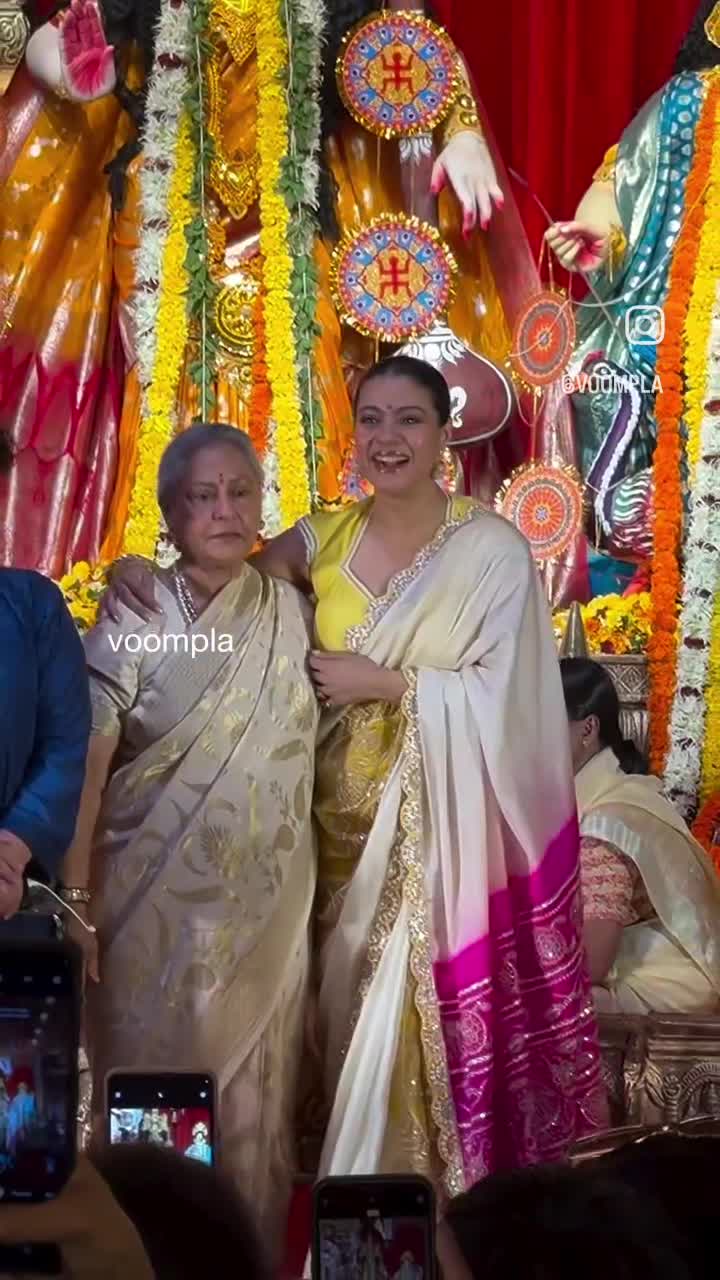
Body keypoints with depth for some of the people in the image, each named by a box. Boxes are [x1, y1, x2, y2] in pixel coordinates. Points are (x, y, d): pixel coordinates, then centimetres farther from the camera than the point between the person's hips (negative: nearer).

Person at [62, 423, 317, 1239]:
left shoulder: (291, 612, 4)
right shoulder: (133, 620, -7)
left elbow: (316, 737, 16)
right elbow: (84, 762, -11)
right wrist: (72, 898, -16)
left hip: (265, 906, 3)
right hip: (156, 903, -3)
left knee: (252, 1088, 9)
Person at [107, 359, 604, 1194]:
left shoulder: (492, 548, -6)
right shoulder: (323, 539, 7)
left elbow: (504, 696, -11)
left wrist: (386, 682, -14)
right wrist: (139, 570, -9)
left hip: (439, 826, -4)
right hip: (343, 817, 4)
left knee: (430, 1010, -5)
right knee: (352, 1007, 9)